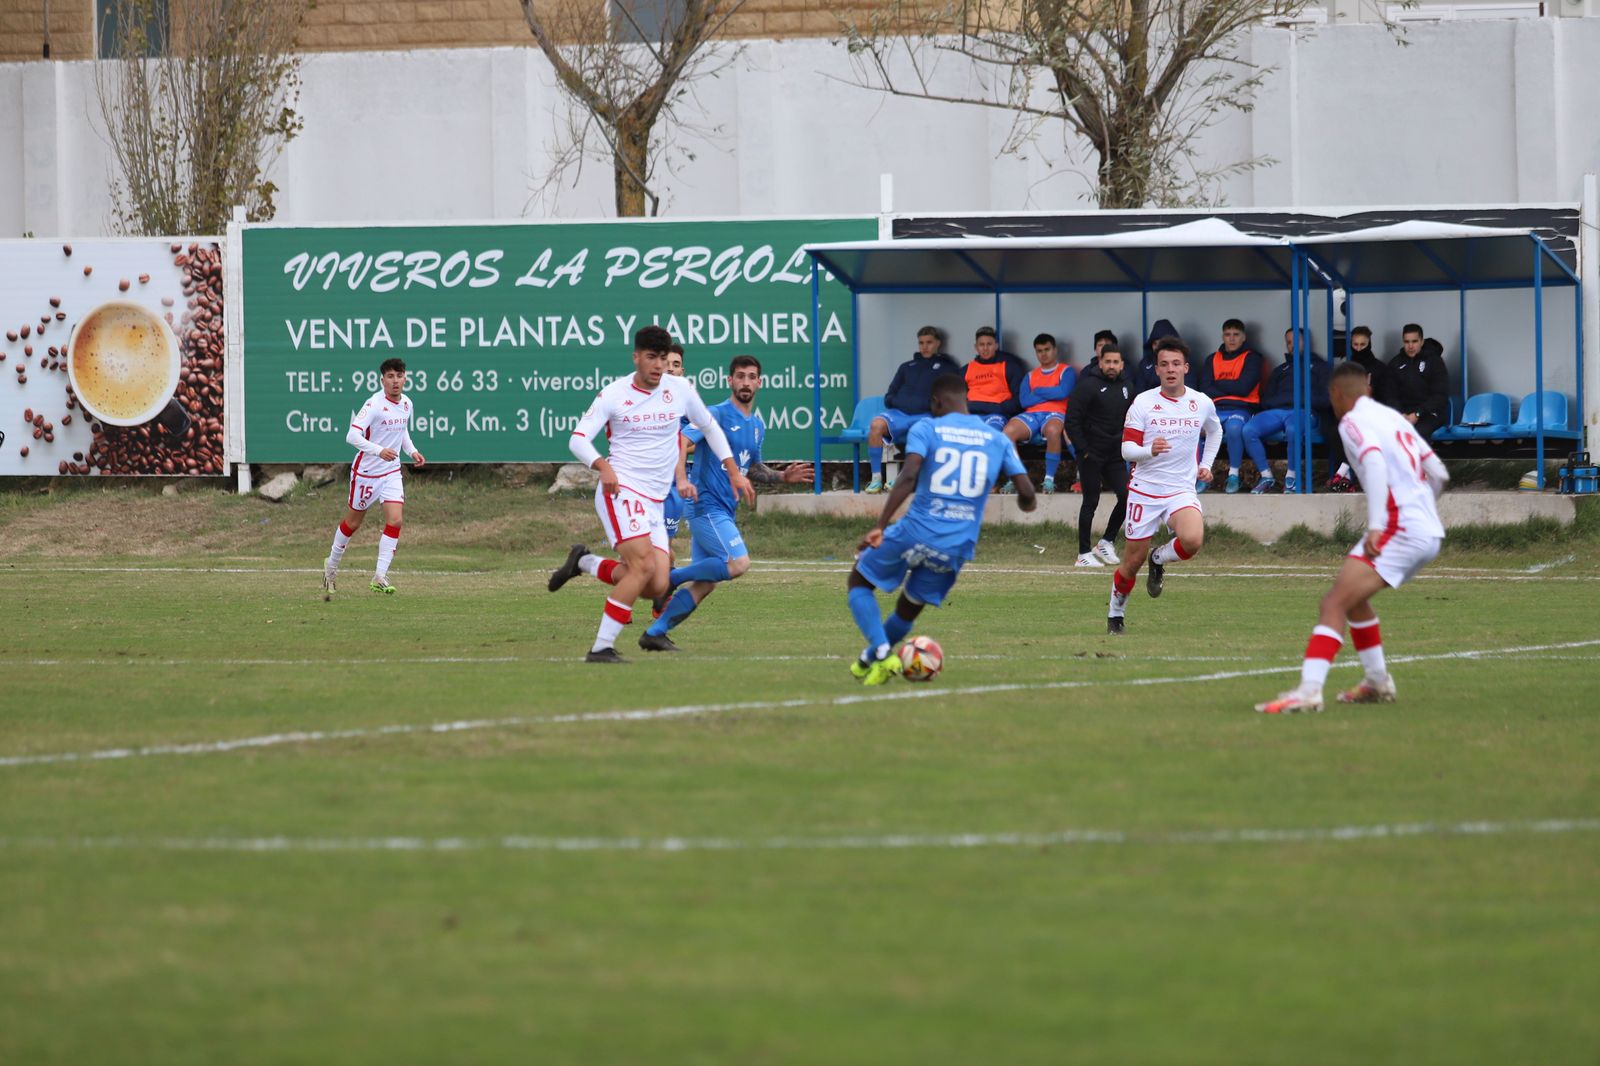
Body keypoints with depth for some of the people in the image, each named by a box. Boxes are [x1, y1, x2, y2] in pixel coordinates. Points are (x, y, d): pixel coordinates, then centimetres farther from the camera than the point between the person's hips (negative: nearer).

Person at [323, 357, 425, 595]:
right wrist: (379, 451, -43)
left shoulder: (406, 403, 2)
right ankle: (331, 564, 34)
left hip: (391, 472, 5)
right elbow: (352, 436, -30)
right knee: (353, 522, 10)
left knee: (395, 521, -11)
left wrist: (411, 451, 5)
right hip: (366, 472, -5)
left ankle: (380, 577, -7)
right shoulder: (375, 404, -21)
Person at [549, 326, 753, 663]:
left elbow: (709, 427, 21)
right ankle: (601, 648, -20)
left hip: (654, 503, 6)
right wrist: (602, 466, -27)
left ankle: (585, 563, 17)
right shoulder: (613, 394, -5)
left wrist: (734, 471, 17)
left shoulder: (680, 389, 6)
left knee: (657, 585, -6)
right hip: (620, 492, -6)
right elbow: (578, 438, -8)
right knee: (644, 565, -25)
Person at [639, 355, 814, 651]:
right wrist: (683, 478, -35)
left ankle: (655, 633, 8)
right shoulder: (718, 415, -8)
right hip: (707, 506, -8)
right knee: (738, 563, -23)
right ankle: (668, 577, -10)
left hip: (724, 511, 8)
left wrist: (782, 476, 14)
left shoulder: (757, 425, 17)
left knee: (704, 583, 4)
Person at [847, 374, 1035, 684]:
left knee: (858, 584, 16)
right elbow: (1027, 494, 2)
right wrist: (1027, 504, 28)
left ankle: (881, 653, -5)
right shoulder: (997, 439, 9)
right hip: (958, 546, 4)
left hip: (916, 531, -4)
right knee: (908, 610, 25)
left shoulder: (926, 429, -1)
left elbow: (909, 478, -18)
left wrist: (879, 527, -22)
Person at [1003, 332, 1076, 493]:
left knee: (1053, 430, -41)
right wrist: (1051, 394, 2)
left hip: (1055, 414, -3)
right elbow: (1024, 401, 7)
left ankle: (1049, 479, -31)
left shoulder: (1067, 371, 14)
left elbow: (1063, 393, -7)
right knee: (1008, 430, -29)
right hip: (1031, 414, 4)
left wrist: (1038, 392, 5)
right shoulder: (1031, 376, 24)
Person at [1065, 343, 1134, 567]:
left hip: (1115, 455, 6)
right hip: (1091, 454, -6)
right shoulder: (1088, 386, -11)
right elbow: (1072, 420, -11)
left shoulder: (1126, 387, 9)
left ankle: (1107, 542, 10)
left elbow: (1131, 421, 21)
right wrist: (1083, 451, -12)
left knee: (1126, 496, -5)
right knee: (1091, 502, -2)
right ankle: (1084, 553, 5)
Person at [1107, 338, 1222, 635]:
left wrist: (1206, 464, 15)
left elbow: (1214, 431, 26)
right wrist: (1149, 450, -29)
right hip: (1145, 490, -1)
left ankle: (1159, 560, 6)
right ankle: (1116, 614, 27)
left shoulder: (1202, 403, 2)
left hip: (1182, 490, 1)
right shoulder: (1143, 402, -6)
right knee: (1133, 561, 2)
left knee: (1192, 540, -28)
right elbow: (1127, 449, -8)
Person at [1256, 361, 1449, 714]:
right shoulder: (1394, 417, 20)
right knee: (1353, 599, 26)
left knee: (1334, 605, -14)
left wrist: (1376, 525, -28)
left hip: (1399, 531, -9)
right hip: (1429, 533, 9)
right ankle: (1378, 684, 31)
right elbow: (1438, 474, 22)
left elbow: (1375, 462, -23)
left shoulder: (1354, 422, -3)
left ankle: (1309, 690, -29)